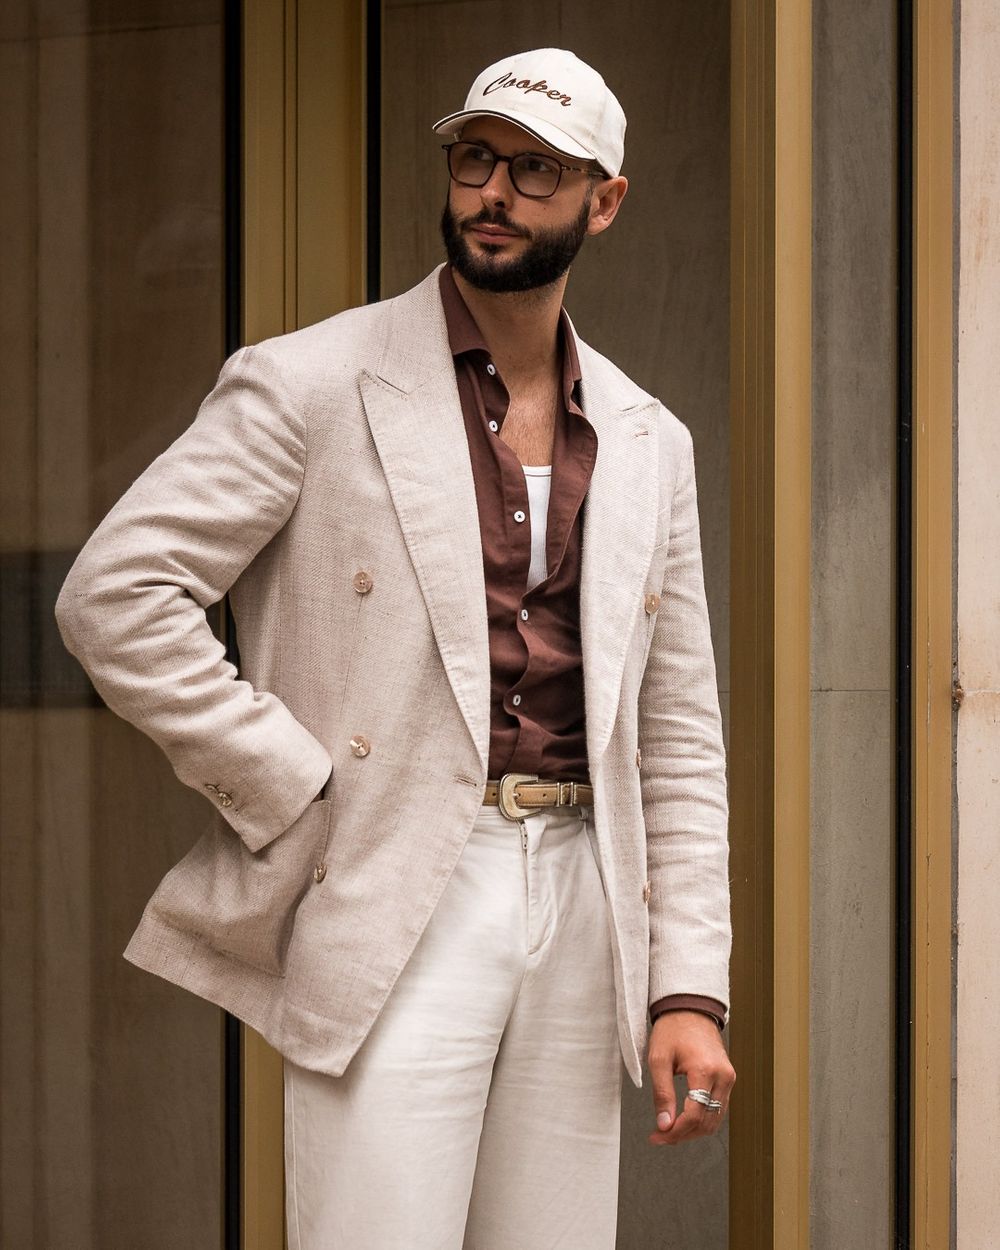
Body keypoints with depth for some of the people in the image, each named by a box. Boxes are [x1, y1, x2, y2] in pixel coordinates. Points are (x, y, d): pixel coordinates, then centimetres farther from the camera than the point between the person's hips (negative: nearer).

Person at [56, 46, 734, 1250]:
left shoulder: (648, 443, 13)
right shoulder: (309, 385, -2)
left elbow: (677, 741, 13)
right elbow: (113, 594, -9)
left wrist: (689, 989, 4)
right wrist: (299, 799, -10)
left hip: (582, 915, 5)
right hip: (390, 911, -4)